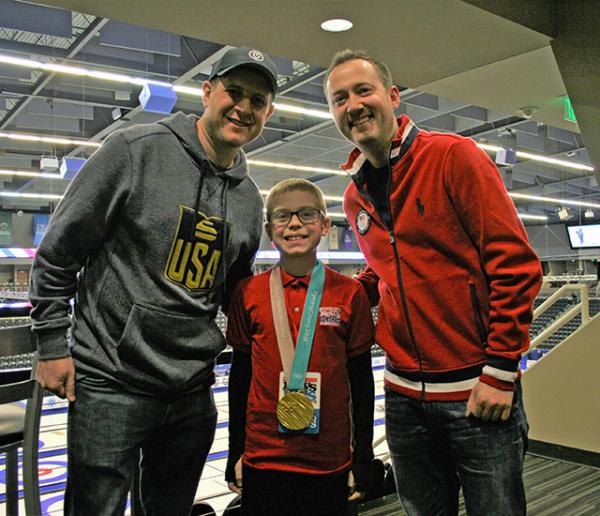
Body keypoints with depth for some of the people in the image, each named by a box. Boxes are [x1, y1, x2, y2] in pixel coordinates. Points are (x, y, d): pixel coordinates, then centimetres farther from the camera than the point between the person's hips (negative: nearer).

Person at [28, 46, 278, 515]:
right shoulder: (135, 150, -10)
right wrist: (53, 345, -7)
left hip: (193, 394, 6)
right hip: (110, 383, -5)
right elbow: (58, 252, -6)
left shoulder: (250, 198, 8)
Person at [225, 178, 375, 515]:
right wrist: (235, 454, 8)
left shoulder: (349, 293, -5)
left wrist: (364, 458, 3)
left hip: (329, 460, 0)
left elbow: (361, 380, 1)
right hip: (263, 458, 1)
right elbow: (241, 375, 5)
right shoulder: (249, 293, -2)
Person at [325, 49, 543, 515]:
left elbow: (515, 263, -12)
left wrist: (500, 372, -14)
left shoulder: (454, 156, -9)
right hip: (404, 396, 6)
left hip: (478, 392, -5)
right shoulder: (355, 197, 9)